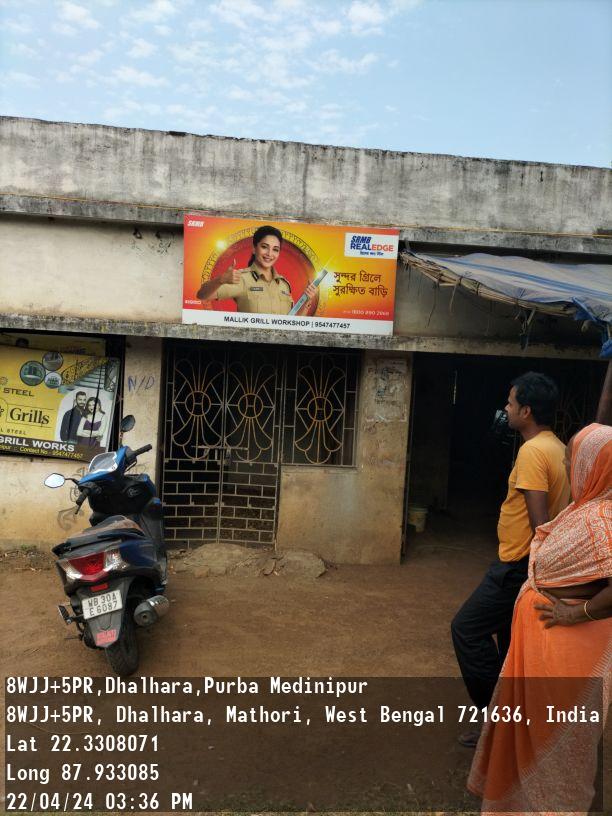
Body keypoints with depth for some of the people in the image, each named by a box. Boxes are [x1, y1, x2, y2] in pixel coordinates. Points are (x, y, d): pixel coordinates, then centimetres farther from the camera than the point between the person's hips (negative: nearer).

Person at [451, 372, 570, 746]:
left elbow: (540, 521, -25)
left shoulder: (532, 451, -22)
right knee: (512, 643, 19)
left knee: (467, 629, 1)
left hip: (521, 565, -10)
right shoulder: (558, 448, 8)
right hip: (531, 563, 10)